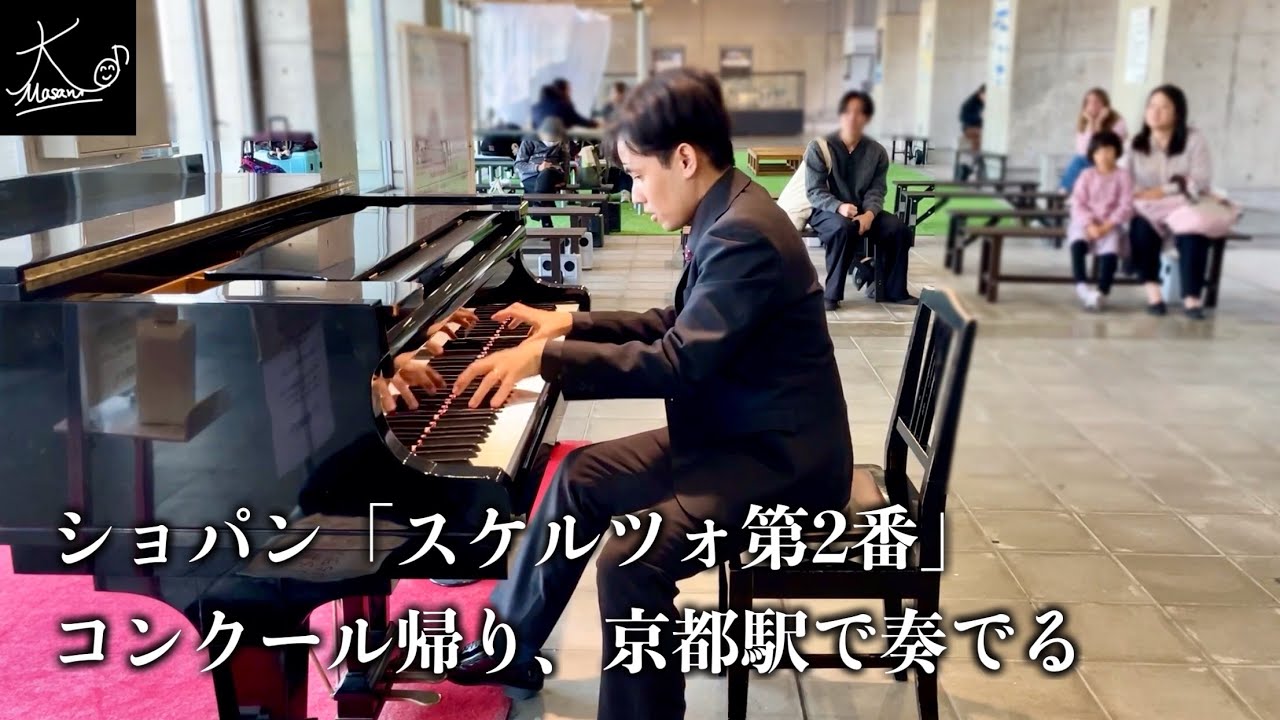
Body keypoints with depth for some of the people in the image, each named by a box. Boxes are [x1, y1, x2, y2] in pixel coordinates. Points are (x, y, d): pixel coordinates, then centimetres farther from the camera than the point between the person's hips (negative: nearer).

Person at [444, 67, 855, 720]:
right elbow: (676, 327, 19)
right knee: (582, 475, 12)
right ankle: (509, 647, 26)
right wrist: (572, 324, 13)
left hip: (780, 458, -11)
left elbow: (677, 364, -30)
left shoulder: (745, 235, -24)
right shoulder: (726, 217, 8)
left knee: (630, 559, -28)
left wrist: (545, 358, -25)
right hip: (733, 432, 11)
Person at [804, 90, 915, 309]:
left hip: (862, 211, 4)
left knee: (896, 227, -21)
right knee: (844, 228, -38)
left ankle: (893, 290, -5)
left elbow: (877, 190, -3)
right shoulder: (819, 147, -9)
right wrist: (839, 207, -33)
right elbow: (814, 191, -14)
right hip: (825, 211, -4)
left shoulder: (877, 151, 3)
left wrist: (869, 213, -25)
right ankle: (832, 293, -26)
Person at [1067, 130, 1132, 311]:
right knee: (1077, 243, -32)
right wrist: (1090, 225, -18)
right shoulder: (1087, 175, 6)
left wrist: (1107, 225, -18)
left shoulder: (1122, 176, 4)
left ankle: (1101, 292, -30)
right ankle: (1082, 286, -36)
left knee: (1111, 248, -30)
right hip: (1086, 223, 0)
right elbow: (1077, 204, -3)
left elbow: (1126, 207, -4)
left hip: (1110, 225, 0)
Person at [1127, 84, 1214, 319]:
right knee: (1141, 226, -34)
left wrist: (1163, 191, -17)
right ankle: (1153, 293, -36)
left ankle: (1192, 298, -34)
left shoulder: (1194, 138, 2)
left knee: (1194, 231, -35)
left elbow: (1200, 180, -8)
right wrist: (1139, 194, -15)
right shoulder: (1138, 143, 13)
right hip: (1148, 210, 2)